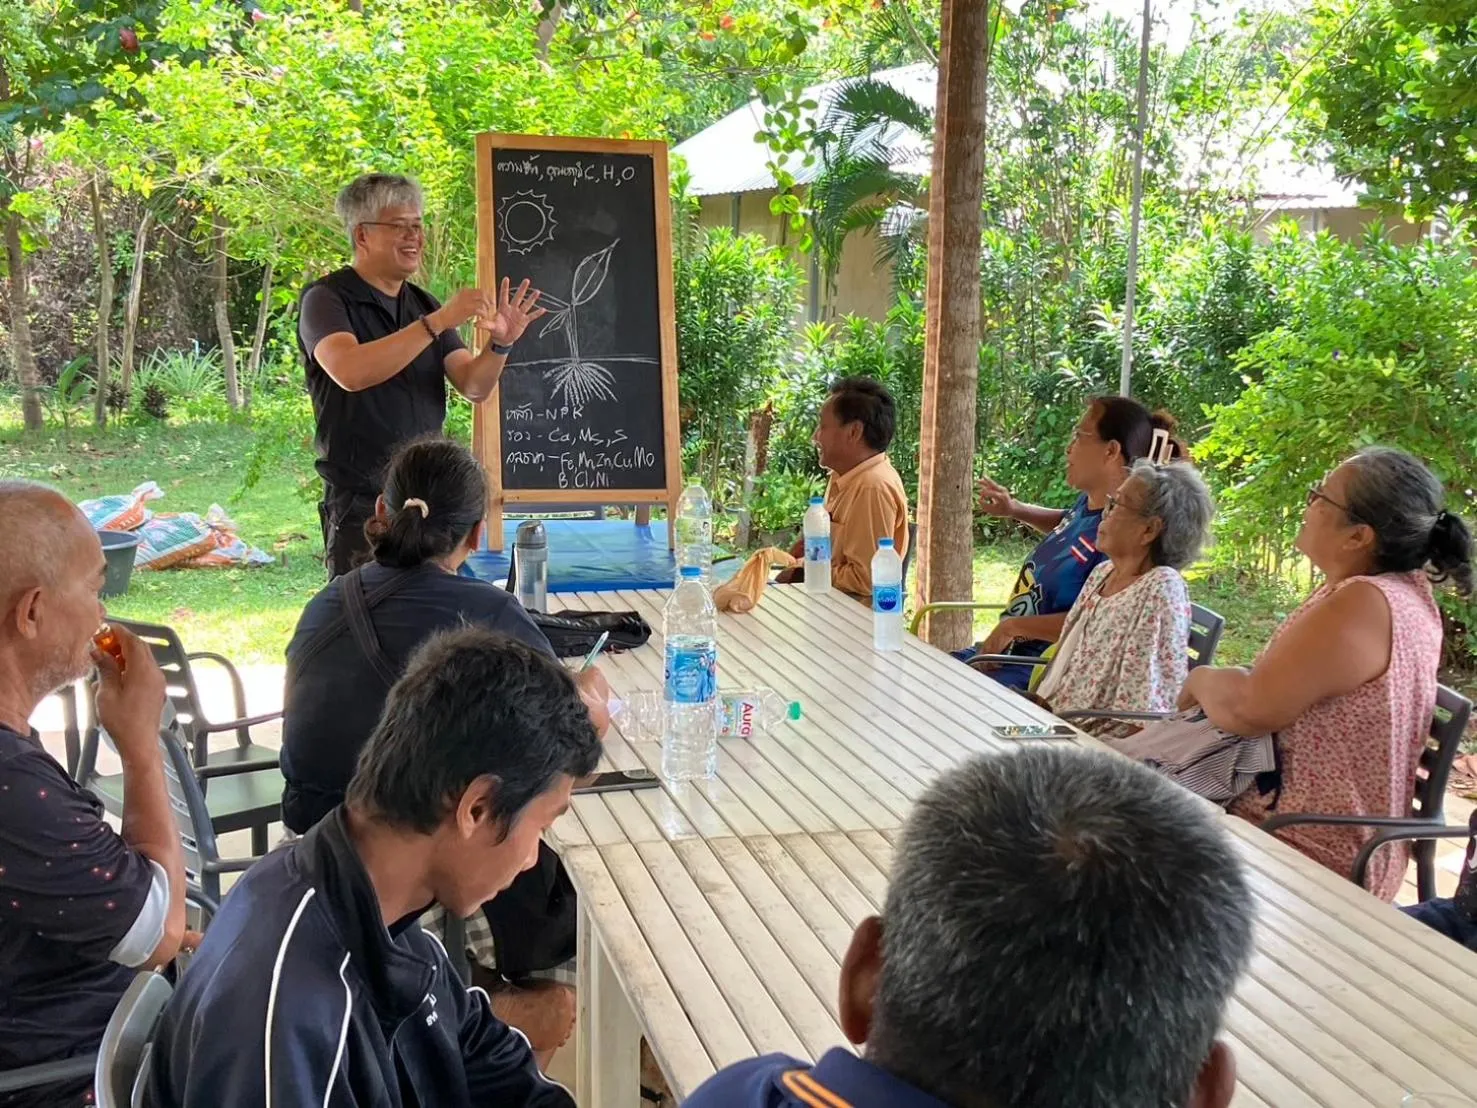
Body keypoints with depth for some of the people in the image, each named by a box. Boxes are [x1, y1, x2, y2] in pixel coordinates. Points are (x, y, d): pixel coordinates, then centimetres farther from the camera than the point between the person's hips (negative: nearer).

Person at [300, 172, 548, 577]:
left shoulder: (423, 304, 13)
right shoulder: (326, 298, -5)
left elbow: (473, 386, 5)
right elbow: (349, 372, -25)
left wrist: (500, 345, -16)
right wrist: (437, 322, -27)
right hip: (361, 502, -5)